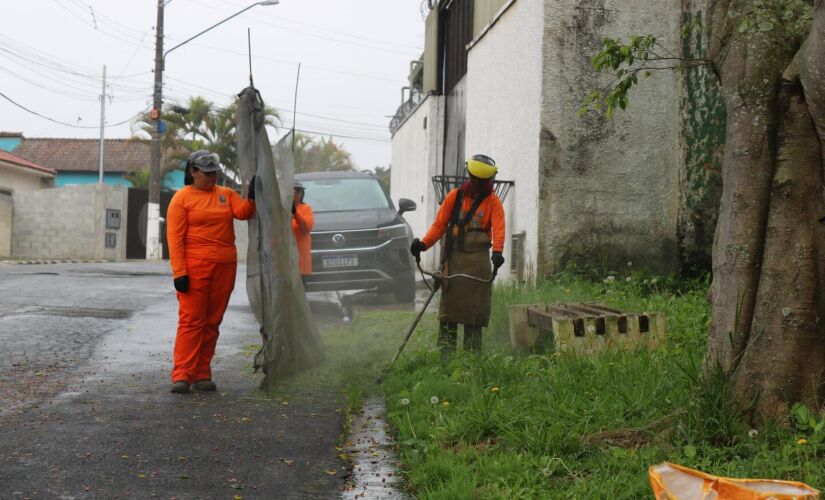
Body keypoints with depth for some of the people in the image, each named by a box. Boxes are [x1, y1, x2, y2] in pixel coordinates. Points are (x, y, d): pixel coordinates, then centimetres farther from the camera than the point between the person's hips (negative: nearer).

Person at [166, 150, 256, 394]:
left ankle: (202, 375, 12)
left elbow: (242, 212, -3)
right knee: (191, 321, -7)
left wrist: (251, 197, -22)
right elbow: (174, 237, -6)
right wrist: (179, 272, -13)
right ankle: (182, 375, -7)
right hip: (194, 267, -5)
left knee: (212, 323, 7)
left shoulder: (226, 194, 14)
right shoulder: (182, 197, 0)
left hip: (224, 266, 5)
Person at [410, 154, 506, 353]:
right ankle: (445, 353, 5)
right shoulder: (454, 197, 6)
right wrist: (423, 244, -11)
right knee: (449, 306, 1)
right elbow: (439, 225, 5)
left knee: (475, 309, 2)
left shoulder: (493, 202, 3)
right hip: (453, 258, 1)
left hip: (478, 261, -1)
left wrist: (497, 251, -31)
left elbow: (498, 229, -12)